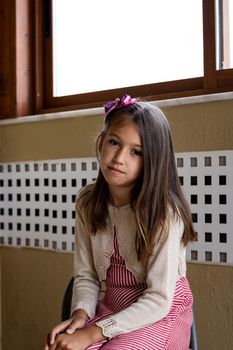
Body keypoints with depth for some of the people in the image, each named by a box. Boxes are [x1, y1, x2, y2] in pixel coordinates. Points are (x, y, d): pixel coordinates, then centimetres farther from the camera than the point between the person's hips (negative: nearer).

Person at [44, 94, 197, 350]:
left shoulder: (164, 212, -20)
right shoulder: (88, 203, -2)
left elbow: (159, 300, -21)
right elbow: (86, 276, 2)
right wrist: (80, 314, -18)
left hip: (163, 314, -4)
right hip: (112, 308, 4)